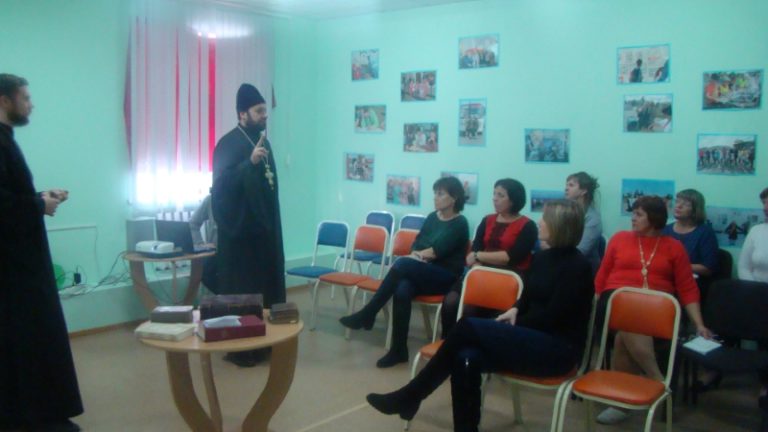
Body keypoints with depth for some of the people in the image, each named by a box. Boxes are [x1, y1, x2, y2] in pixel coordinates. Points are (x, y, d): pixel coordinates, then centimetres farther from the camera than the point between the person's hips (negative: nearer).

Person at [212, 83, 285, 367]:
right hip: (239, 228, -8)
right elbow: (221, 184, -22)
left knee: (266, 284, 12)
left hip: (264, 224, 8)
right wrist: (250, 162, -29)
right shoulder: (228, 143, -12)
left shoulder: (262, 139, 12)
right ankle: (237, 347, 8)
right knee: (241, 290, -2)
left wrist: (270, 179, 6)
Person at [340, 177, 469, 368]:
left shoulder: (459, 223, -6)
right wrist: (419, 255, -10)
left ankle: (367, 314, -26)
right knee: (402, 291, -32)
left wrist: (419, 254, -2)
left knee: (402, 264, -32)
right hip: (421, 273, 5)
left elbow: (438, 251, -15)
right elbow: (415, 245, 11)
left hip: (446, 277, -5)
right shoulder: (432, 217, 15)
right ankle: (398, 350, -28)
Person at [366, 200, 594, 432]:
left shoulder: (577, 266, -11)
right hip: (530, 339, 7)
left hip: (558, 348, -7)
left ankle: (409, 396, -14)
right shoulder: (542, 258, 12)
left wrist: (512, 325, -7)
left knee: (468, 327, -22)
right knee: (466, 358, -24)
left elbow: (552, 316, -15)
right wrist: (515, 311, 0)